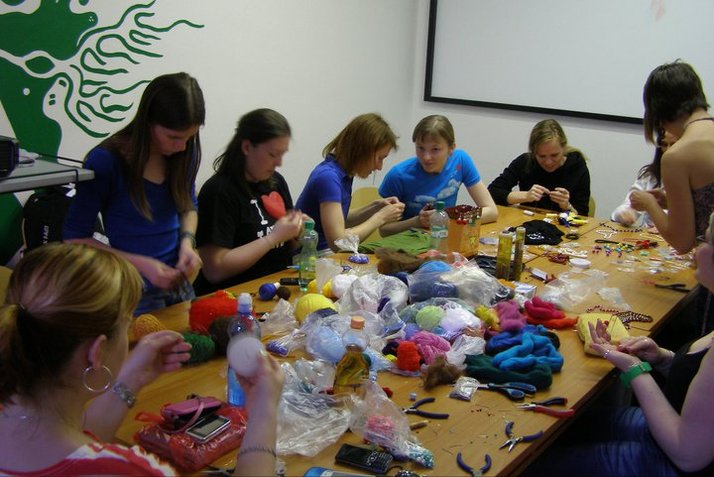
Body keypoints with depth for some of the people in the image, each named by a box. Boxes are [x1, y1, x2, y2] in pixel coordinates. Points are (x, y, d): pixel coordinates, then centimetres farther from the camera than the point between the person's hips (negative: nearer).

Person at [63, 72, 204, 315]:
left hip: (179, 285, 5)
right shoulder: (105, 161, -19)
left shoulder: (184, 153, -5)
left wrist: (187, 242, -7)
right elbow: (74, 238, -11)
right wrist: (140, 263, -20)